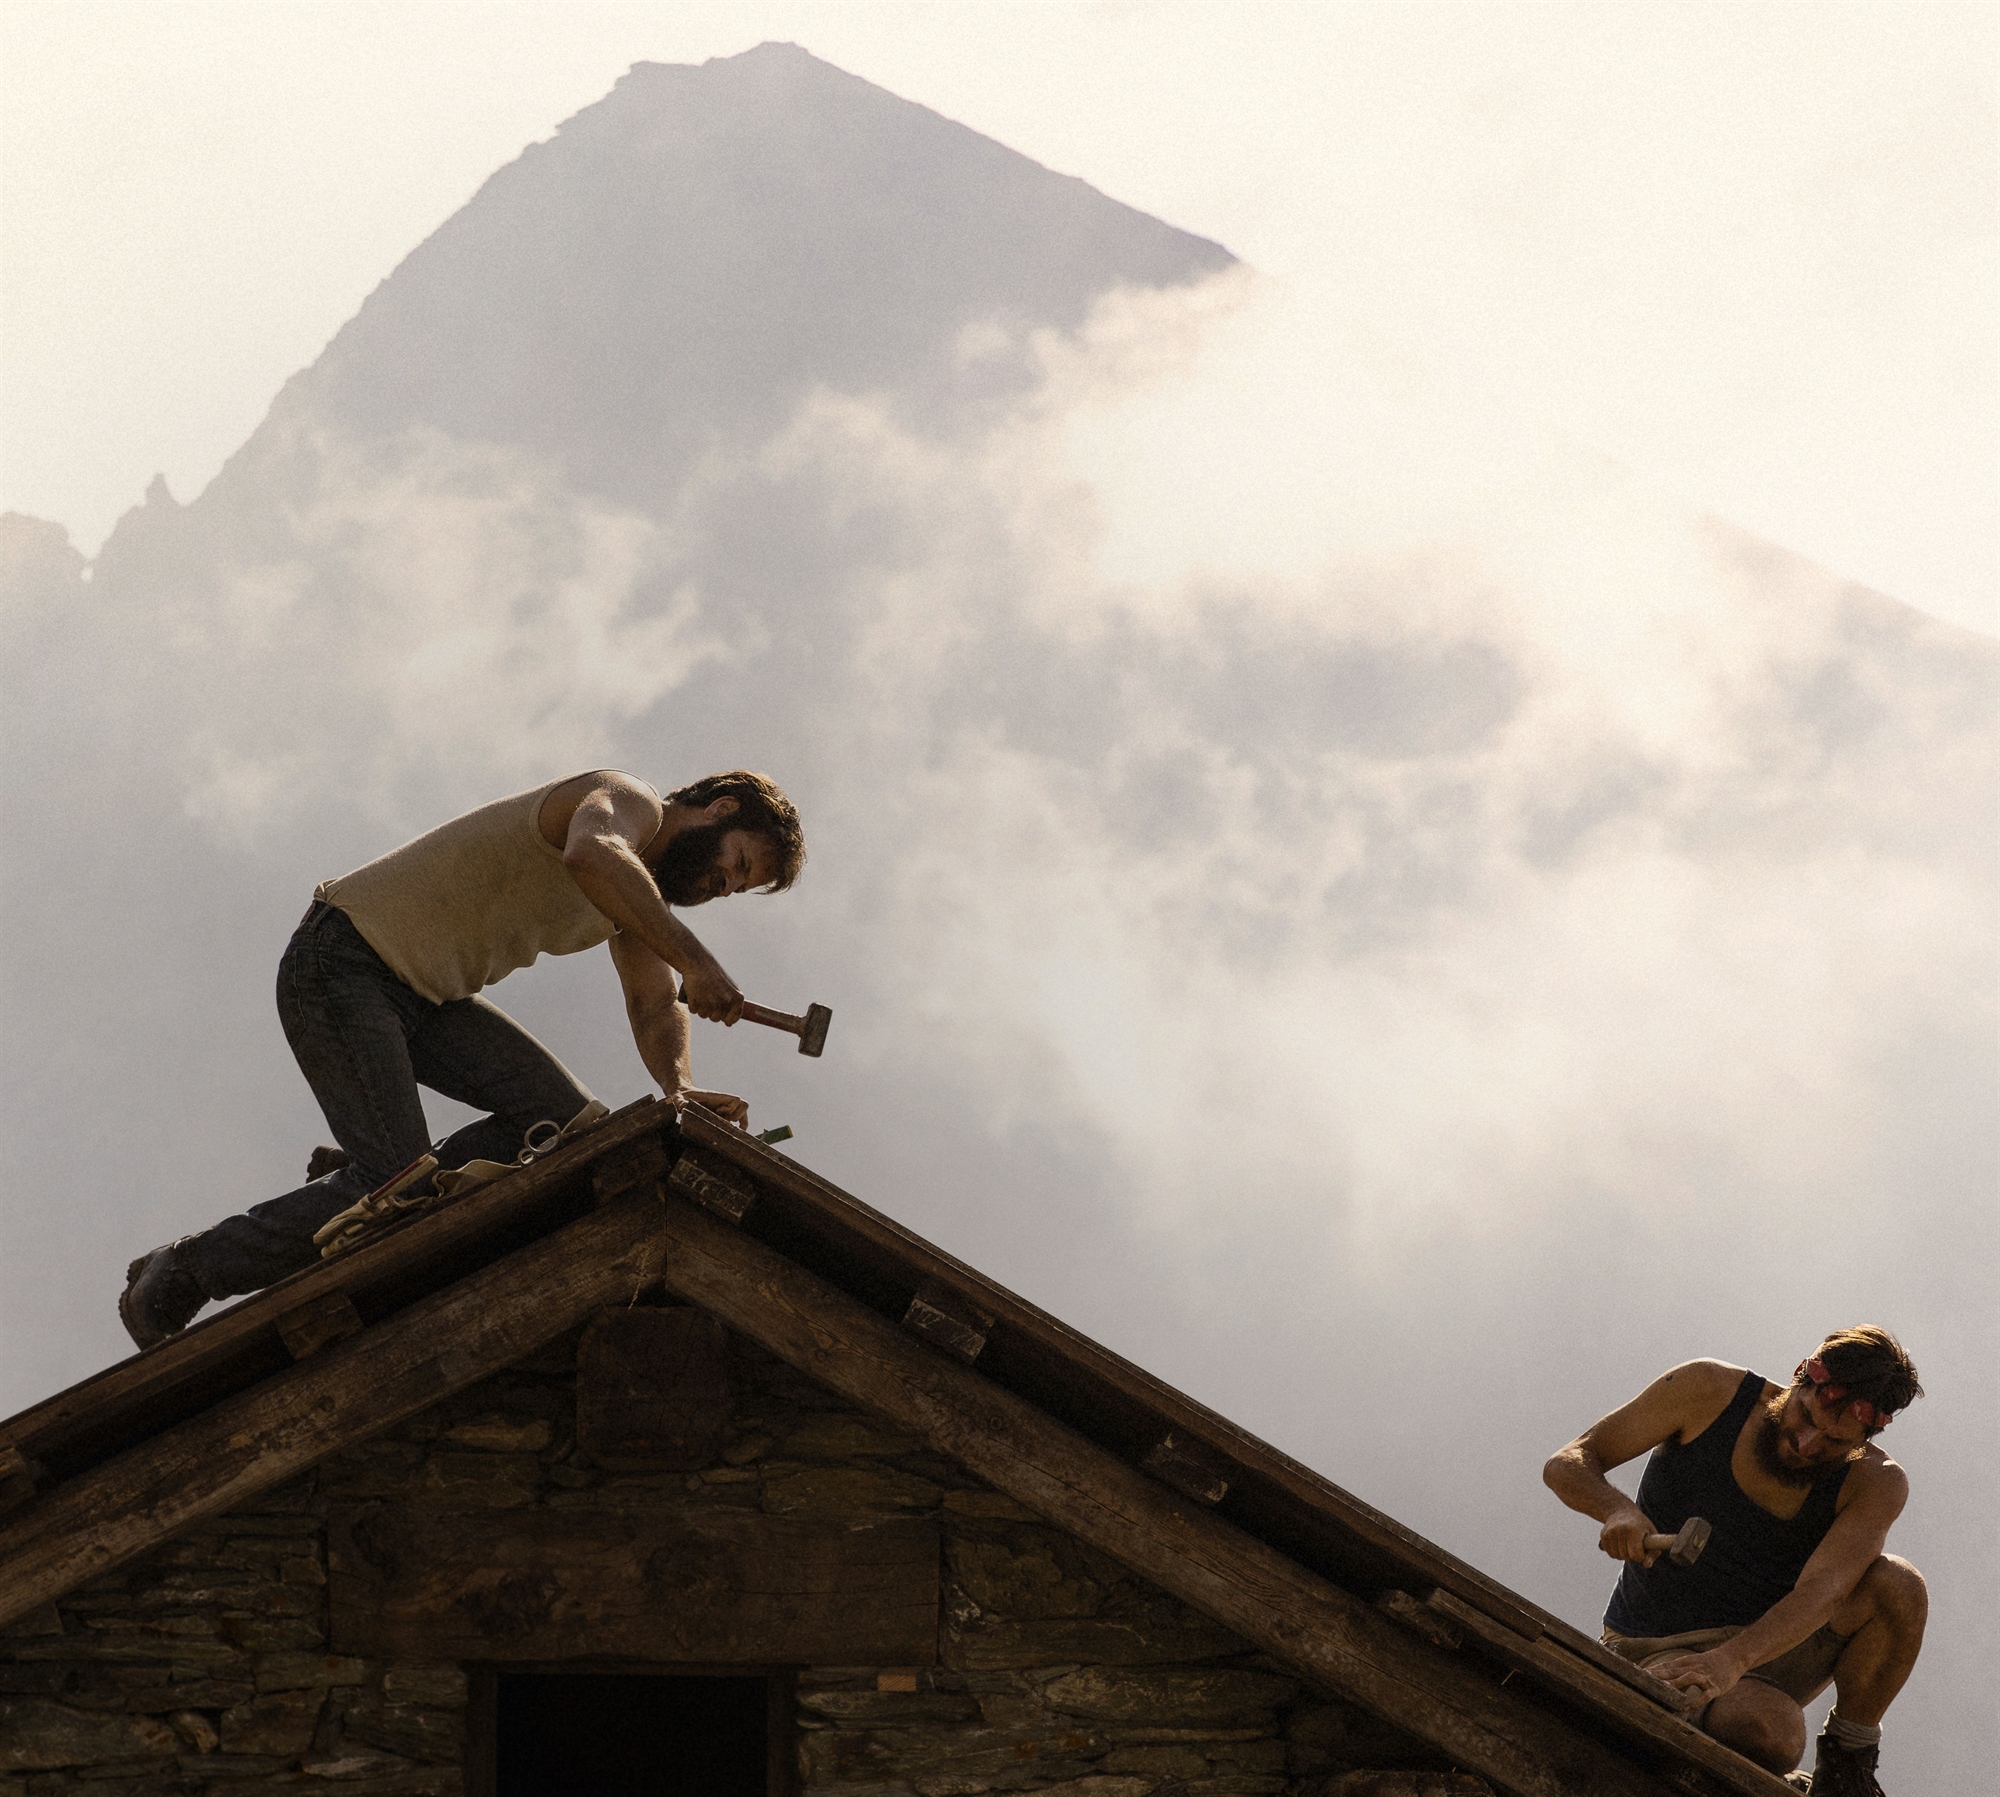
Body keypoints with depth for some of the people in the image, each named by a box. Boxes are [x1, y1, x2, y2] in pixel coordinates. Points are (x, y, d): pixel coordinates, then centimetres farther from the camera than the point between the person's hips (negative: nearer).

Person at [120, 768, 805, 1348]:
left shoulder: (645, 886, 14)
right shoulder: (630, 801, -15)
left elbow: (656, 1007, 2)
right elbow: (589, 855, -40)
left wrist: (680, 1087, -19)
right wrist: (693, 959, -41)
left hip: (426, 996, 9)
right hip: (339, 964, -9)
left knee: (567, 1121, -7)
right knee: (393, 1176, -19)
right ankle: (179, 1278, -5)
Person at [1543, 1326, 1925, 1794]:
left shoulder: (1875, 1483, -11)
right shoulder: (1709, 1391, -12)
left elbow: (1821, 1591, -28)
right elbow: (1566, 1465, -9)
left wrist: (1731, 1659, -47)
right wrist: (1618, 1511, -32)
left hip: (1765, 1654, 3)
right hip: (1658, 1654, -3)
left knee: (1898, 1585, -26)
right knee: (1771, 1735, -38)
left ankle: (1847, 1757, -4)